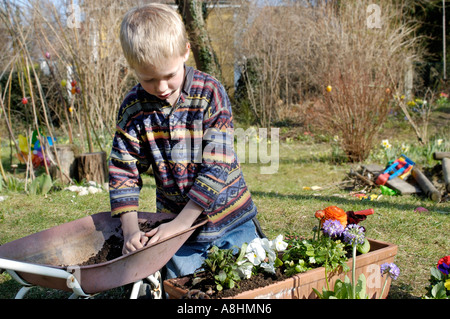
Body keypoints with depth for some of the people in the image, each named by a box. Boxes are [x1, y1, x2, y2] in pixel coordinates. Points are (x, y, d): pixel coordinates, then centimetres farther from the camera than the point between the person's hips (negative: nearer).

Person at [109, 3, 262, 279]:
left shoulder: (210, 93, -17)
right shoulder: (133, 109, -8)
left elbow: (217, 166, -20)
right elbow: (123, 173, -4)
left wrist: (182, 221, -23)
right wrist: (130, 228, -16)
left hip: (230, 219, -2)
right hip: (173, 221, 2)